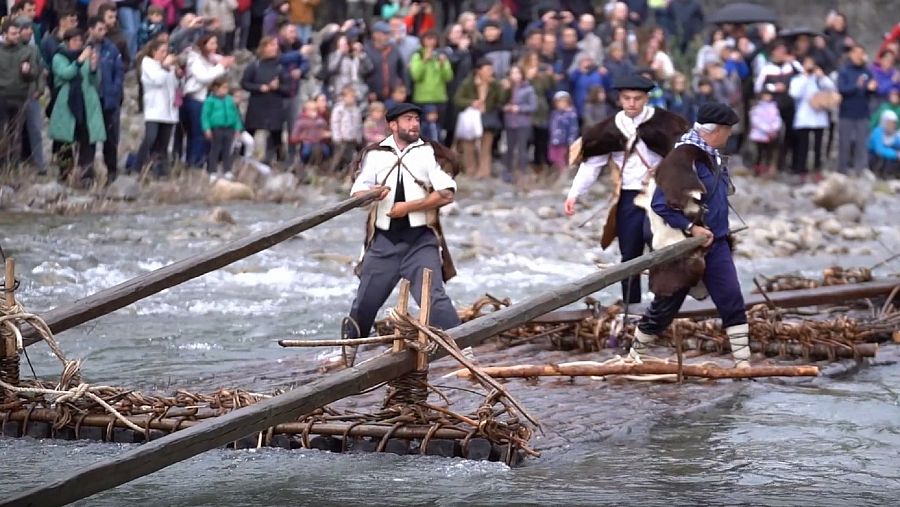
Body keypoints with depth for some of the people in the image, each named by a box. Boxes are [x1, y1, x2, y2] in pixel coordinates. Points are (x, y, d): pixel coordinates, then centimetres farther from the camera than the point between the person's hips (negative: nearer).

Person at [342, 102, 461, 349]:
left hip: (421, 241, -2)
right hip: (384, 239, 3)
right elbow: (356, 195, 3)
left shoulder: (429, 153, 4)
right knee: (365, 301, 10)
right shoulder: (375, 155, 10)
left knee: (433, 296, -15)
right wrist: (371, 193, -20)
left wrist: (409, 206, -12)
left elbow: (447, 194, -6)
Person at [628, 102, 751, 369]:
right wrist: (691, 228, -24)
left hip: (715, 243, 7)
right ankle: (634, 355, 23)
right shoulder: (681, 159, -20)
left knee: (732, 300, -5)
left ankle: (743, 361, -3)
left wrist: (718, 230, 16)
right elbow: (660, 204, -22)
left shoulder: (713, 157, 8)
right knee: (665, 306, 4)